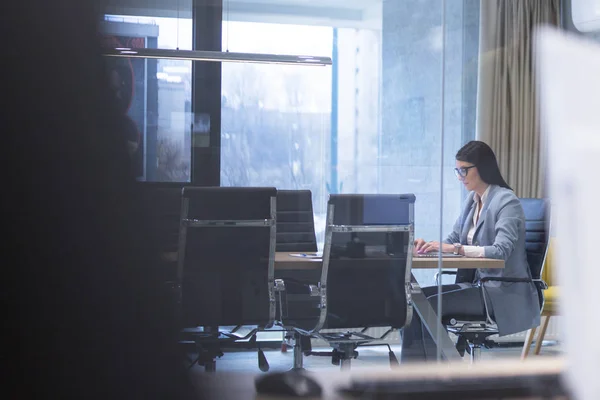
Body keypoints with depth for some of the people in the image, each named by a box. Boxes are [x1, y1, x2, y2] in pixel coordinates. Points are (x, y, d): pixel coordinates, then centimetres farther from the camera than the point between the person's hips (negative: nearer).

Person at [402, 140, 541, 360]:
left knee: (432, 304, -23)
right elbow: (453, 240, 15)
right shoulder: (472, 199, 13)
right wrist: (429, 246, -7)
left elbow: (501, 250, -26)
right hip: (475, 283, 8)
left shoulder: (507, 201, -13)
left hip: (502, 294, -8)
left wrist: (455, 248, -33)